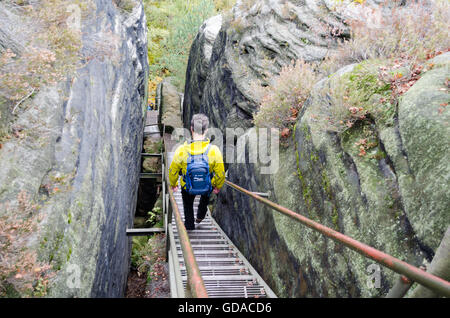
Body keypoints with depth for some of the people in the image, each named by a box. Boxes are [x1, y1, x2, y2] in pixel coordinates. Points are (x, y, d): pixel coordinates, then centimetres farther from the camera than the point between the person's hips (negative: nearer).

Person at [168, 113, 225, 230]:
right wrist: (218, 186, 5)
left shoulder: (181, 150, -28)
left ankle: (189, 226, 45)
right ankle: (200, 215, 53)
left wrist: (173, 184, 10)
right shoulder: (214, 151, -30)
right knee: (206, 195, 38)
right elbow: (220, 174, -17)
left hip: (187, 187, 0)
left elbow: (173, 172, -12)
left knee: (188, 205, 32)